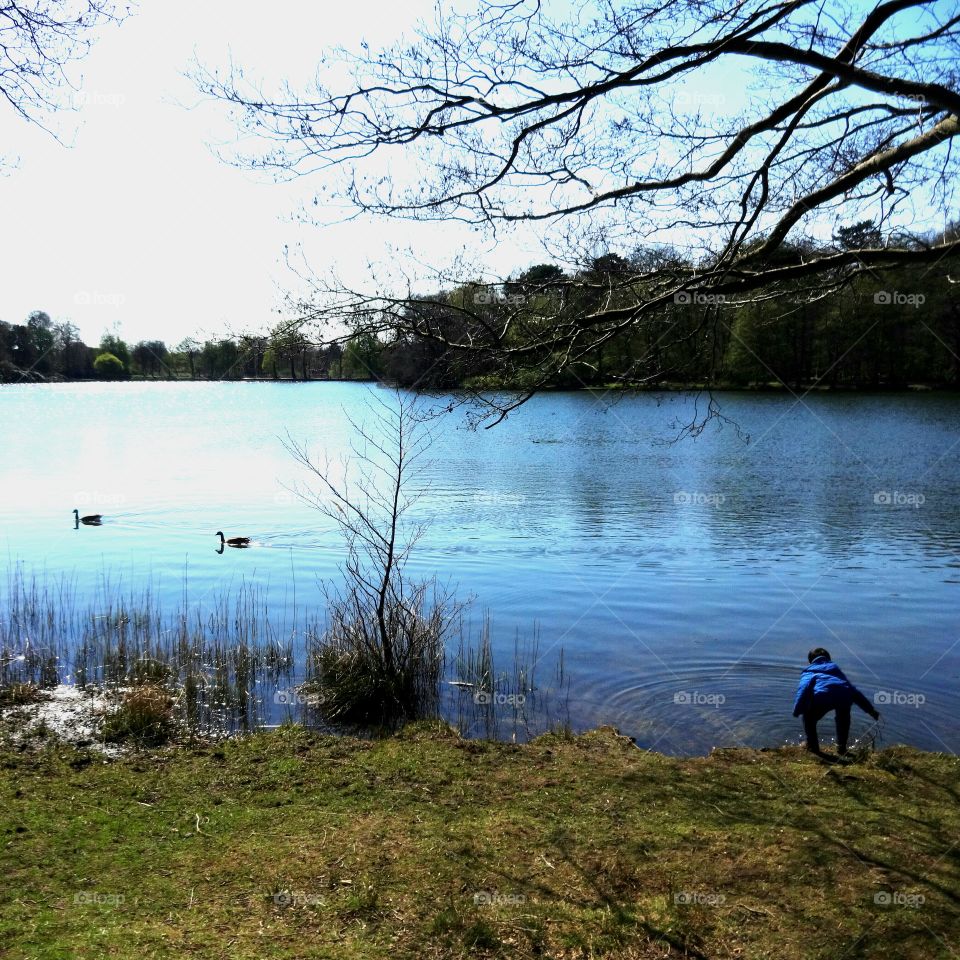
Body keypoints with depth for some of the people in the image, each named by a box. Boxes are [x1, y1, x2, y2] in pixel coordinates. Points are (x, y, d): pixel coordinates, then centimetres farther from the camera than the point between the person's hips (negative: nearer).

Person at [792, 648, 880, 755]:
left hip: (822, 696, -4)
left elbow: (803, 689, 7)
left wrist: (797, 711, 4)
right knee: (843, 719, 37)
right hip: (844, 696, 4)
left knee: (809, 718, 26)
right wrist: (871, 709, 47)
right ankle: (841, 748, 37)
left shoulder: (809, 672, 29)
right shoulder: (836, 669, 41)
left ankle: (812, 746, 22)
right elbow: (853, 689, 42)